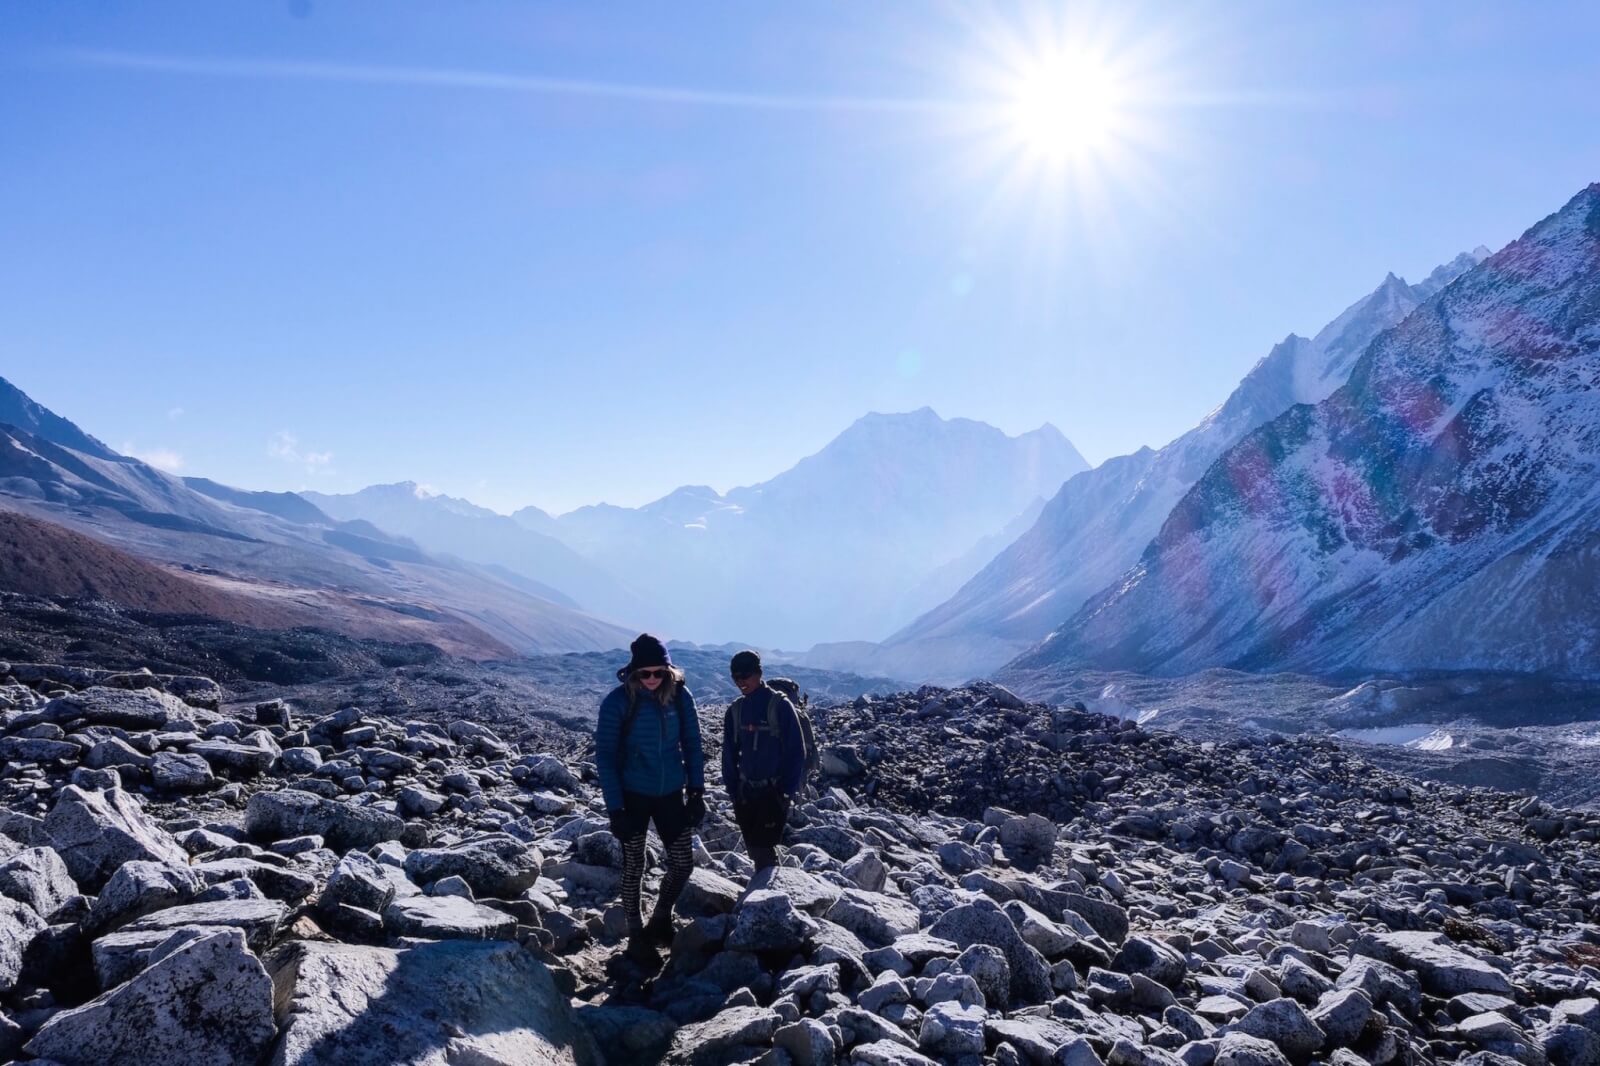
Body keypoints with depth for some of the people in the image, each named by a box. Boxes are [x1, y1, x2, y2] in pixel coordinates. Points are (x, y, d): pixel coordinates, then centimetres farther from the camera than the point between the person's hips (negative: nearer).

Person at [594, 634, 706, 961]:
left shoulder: (680, 696, -6)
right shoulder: (618, 701, -15)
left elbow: (692, 745, 3)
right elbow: (605, 755, -12)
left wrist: (696, 791, -1)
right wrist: (615, 807, -16)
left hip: (670, 793, 3)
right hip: (633, 795, -3)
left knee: (682, 862, 7)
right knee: (633, 867, 7)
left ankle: (660, 921, 32)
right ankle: (636, 934, 25)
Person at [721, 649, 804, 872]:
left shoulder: (780, 705, -9)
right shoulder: (735, 709, 6)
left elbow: (796, 751, -9)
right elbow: (729, 752, 11)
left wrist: (787, 790, -11)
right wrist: (732, 789, 5)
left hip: (773, 791, -5)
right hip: (746, 791, 5)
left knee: (763, 847, -12)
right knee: (753, 847, 9)